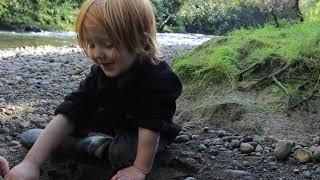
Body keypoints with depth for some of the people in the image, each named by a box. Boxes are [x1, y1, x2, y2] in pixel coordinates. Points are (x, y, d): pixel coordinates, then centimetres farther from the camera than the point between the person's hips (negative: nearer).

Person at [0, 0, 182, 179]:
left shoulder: (159, 79, -36)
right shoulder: (100, 73, -22)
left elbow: (151, 127, -33)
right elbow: (69, 112, -29)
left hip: (153, 134, -4)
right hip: (117, 122, 5)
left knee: (123, 153, -32)